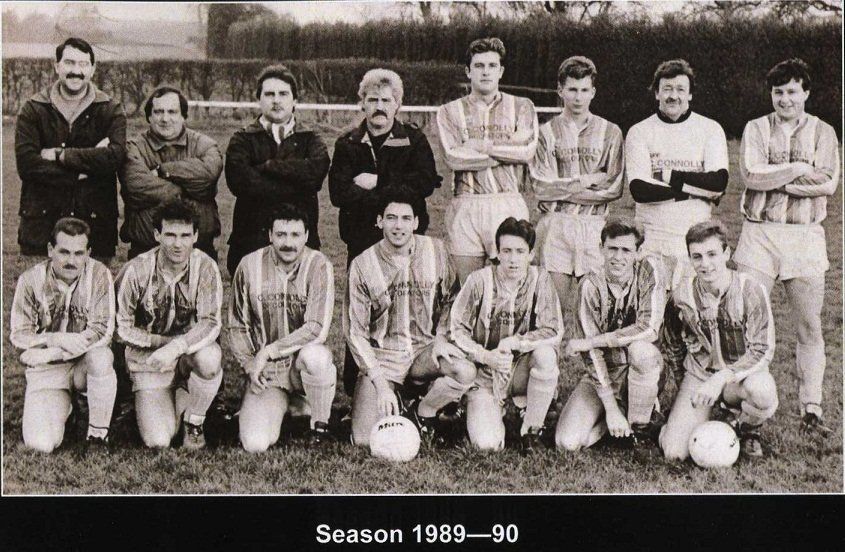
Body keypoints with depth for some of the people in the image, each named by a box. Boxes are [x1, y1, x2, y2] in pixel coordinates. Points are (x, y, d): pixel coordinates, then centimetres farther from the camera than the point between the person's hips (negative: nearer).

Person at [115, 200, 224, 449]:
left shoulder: (205, 267, -14)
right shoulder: (136, 271, -15)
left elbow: (211, 324, -21)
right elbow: (123, 328, -7)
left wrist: (175, 347, -37)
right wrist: (163, 341, -18)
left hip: (191, 350, 1)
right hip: (149, 360, 0)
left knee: (209, 358, -37)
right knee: (158, 442, -16)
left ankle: (194, 422, -6)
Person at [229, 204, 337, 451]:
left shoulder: (318, 266, -10)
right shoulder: (250, 266, -2)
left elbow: (317, 329, -20)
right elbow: (237, 327, 8)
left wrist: (268, 351, -21)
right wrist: (250, 366, -5)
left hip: (302, 363, -2)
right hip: (265, 373, 2)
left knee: (315, 355, -39)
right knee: (255, 444, -19)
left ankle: (320, 425, -11)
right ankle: (282, 405, 17)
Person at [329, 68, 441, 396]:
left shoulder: (414, 140, 10)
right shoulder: (348, 144, 11)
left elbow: (425, 183, -7)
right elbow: (339, 193, -4)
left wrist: (377, 184, -9)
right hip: (362, 240, 1)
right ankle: (354, 387, 7)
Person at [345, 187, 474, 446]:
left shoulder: (435, 251, -2)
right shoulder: (362, 265, -8)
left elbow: (449, 300, 13)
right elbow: (355, 332, -6)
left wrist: (441, 338, -5)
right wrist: (381, 384, -13)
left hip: (424, 350, 2)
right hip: (381, 356, -2)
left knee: (465, 372, -30)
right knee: (364, 440, -18)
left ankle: (421, 413, -1)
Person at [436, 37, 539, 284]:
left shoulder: (521, 107, 12)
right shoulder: (450, 111, 11)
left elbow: (528, 150, -5)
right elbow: (453, 157, -6)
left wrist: (480, 146, -4)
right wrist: (508, 151, -5)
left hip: (509, 206, 0)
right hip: (465, 207, 1)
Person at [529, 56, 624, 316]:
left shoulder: (610, 133, 9)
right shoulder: (546, 133, 7)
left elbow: (614, 189, 1)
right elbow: (542, 187, -4)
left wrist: (563, 189, -4)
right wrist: (588, 181, -5)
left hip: (594, 225, 1)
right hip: (554, 225, -1)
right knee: (557, 305, -2)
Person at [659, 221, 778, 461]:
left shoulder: (750, 290, -15)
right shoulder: (682, 295, -6)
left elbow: (762, 350, -16)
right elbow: (671, 347, 10)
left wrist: (722, 377, -26)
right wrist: (685, 390, 12)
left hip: (741, 375, -2)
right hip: (698, 376, 2)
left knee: (762, 390, -40)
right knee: (674, 452, -16)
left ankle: (748, 429, -2)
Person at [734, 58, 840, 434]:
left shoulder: (823, 132, 10)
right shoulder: (756, 129, 9)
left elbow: (829, 182, -6)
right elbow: (751, 175, -8)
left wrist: (772, 178, -9)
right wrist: (799, 169, -9)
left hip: (806, 237, 1)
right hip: (759, 233, 0)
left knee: (809, 326, 3)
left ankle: (811, 407, 12)